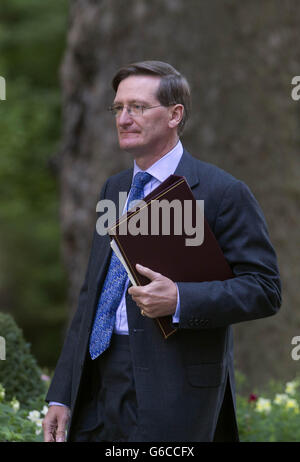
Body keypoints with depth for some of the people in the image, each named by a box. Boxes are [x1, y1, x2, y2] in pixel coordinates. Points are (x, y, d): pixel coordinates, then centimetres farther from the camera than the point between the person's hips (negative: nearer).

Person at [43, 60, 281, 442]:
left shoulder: (224, 192, -5)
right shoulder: (114, 189, 16)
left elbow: (264, 289, -9)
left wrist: (179, 300, -23)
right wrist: (61, 396, 12)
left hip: (172, 392, -6)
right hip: (96, 386, 6)